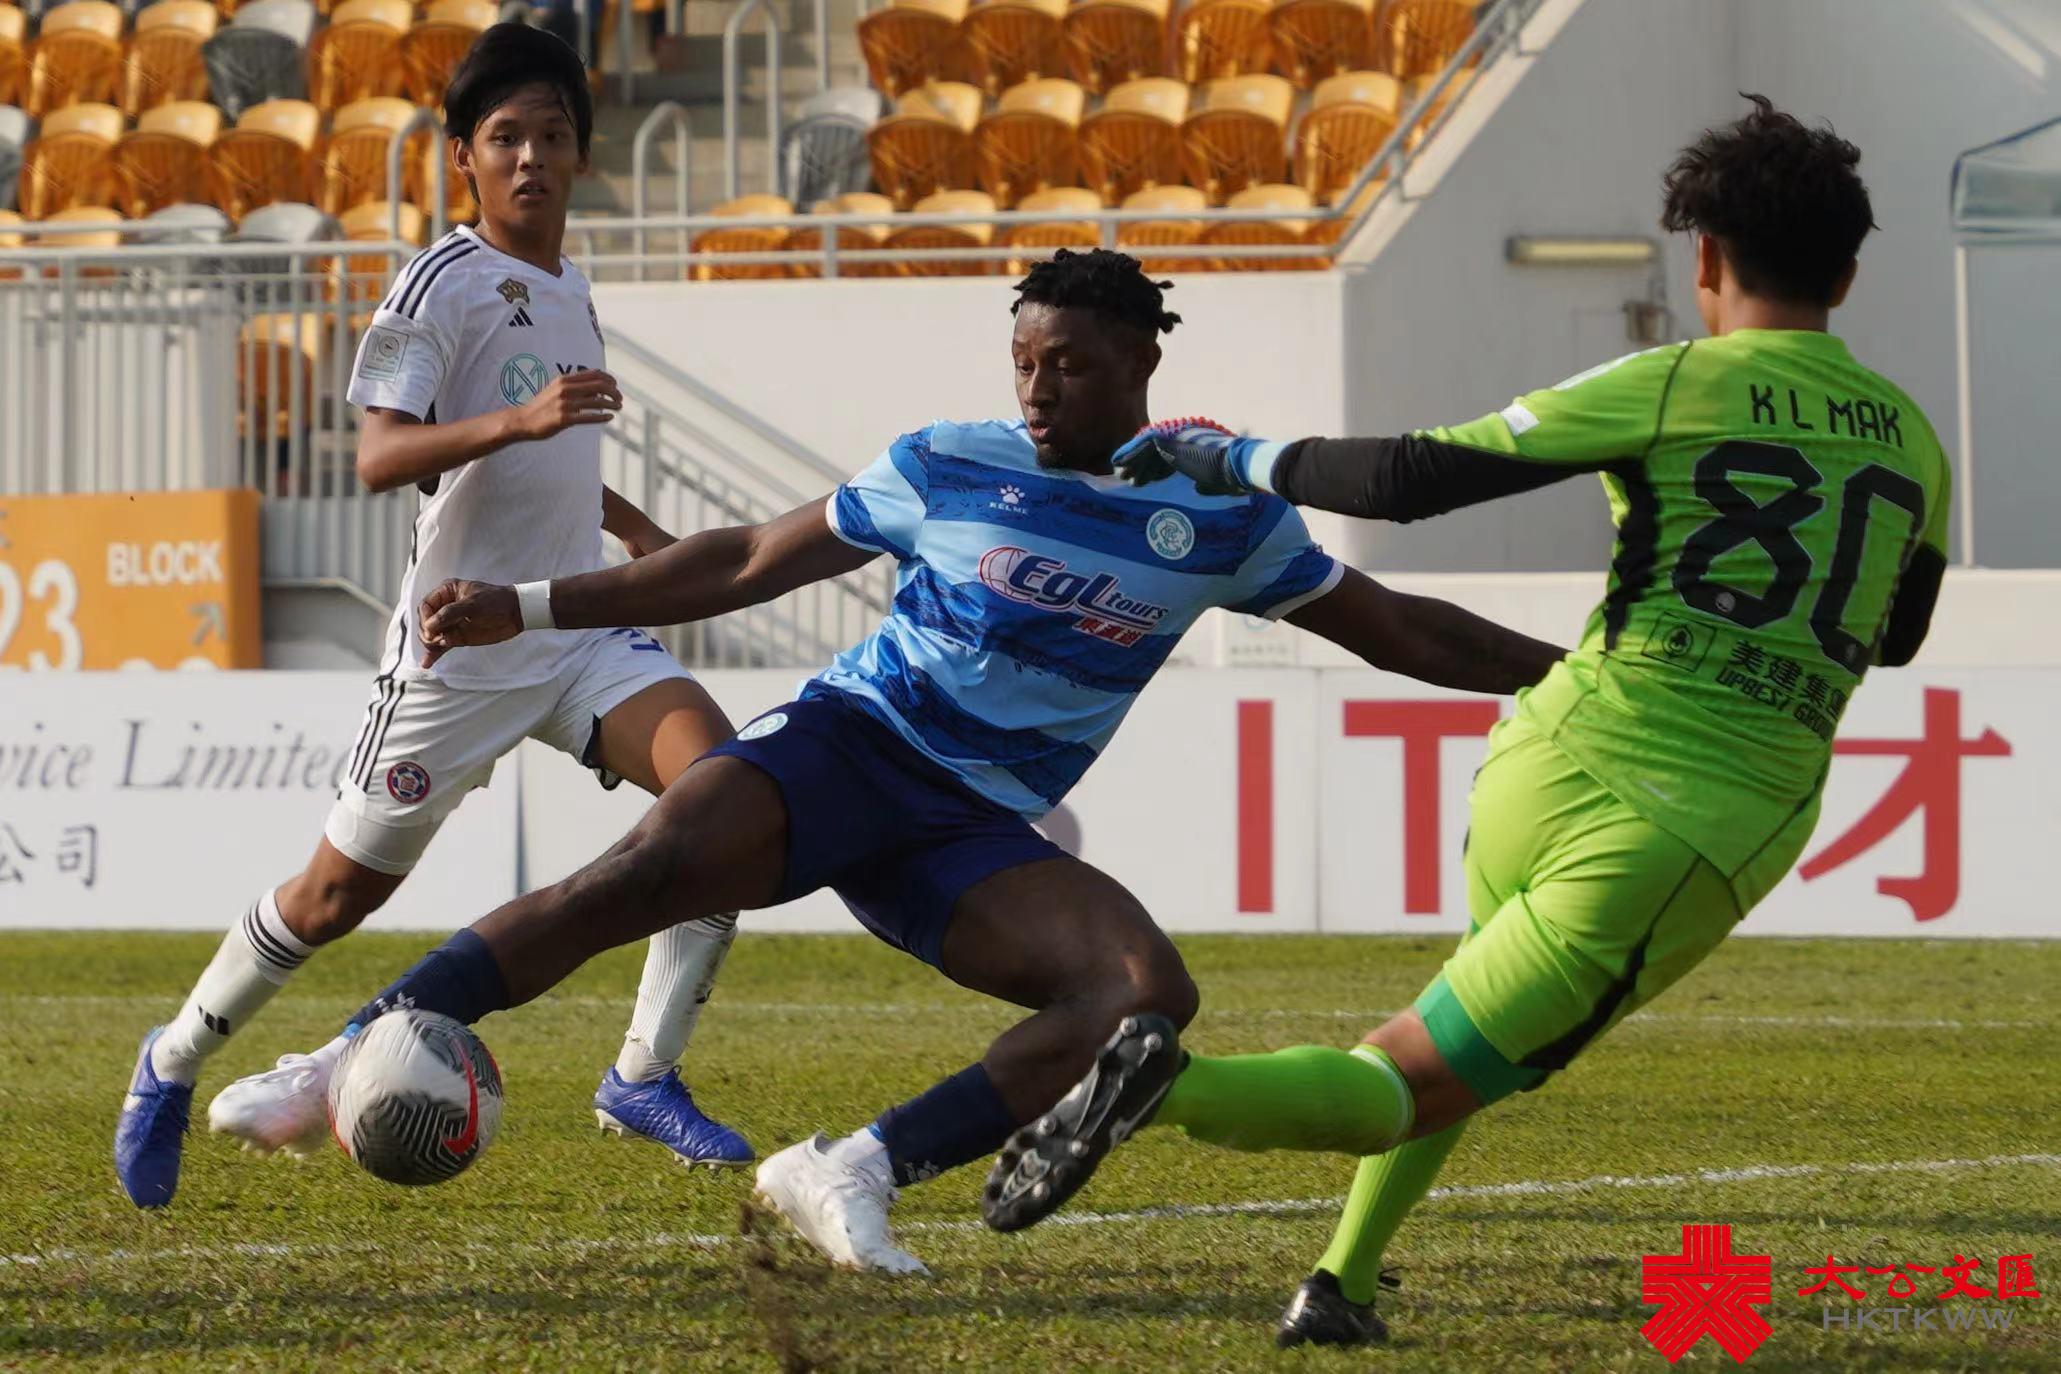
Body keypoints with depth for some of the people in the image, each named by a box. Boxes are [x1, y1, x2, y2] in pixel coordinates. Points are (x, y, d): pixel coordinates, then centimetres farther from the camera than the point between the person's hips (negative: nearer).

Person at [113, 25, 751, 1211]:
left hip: (581, 626, 6)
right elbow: (380, 455, -25)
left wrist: (639, 530, 29)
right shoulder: (447, 284, -10)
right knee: (338, 893, 2)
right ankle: (174, 1066, 26)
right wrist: (520, 421, -37)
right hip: (461, 645, -6)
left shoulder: (569, 291, 15)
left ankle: (646, 1075, -14)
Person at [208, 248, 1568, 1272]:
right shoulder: (947, 466, 2)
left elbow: (1394, 629, 14)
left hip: (979, 828, 2)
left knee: (1147, 993, -24)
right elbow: (751, 562, 9)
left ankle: (851, 1171, -23)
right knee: (642, 875, -30)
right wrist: (531, 606, 6)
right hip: (844, 742, -2)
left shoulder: (1224, 517, 5)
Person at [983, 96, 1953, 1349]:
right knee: (1412, 1088, 4)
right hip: (1709, 839, 0)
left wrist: (1240, 461, 9)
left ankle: (1340, 1287, 19)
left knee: (1477, 1028, 33)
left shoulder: (1673, 387, -1)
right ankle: (1178, 1090, -26)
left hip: (1555, 767, 0)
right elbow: (1897, 635, 29)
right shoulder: (1909, 442, 11)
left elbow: (1411, 478, -5)